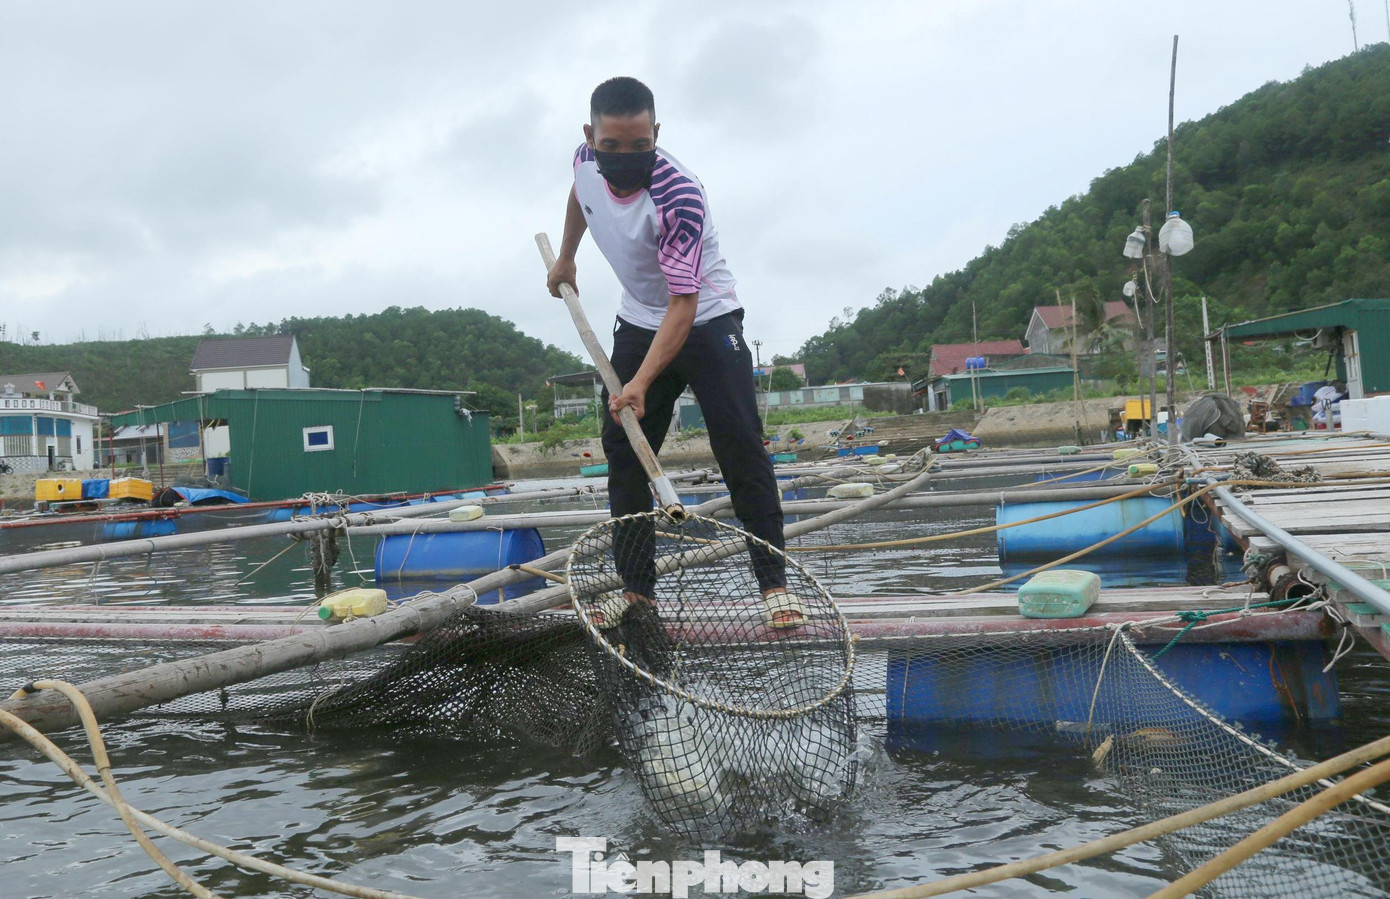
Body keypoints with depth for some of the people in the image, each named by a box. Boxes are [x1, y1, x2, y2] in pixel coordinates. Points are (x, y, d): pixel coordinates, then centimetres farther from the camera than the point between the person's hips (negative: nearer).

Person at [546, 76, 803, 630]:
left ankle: (773, 583, -6)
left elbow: (683, 305, -33)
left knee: (740, 445, -15)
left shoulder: (680, 195, -31)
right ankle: (636, 586, 9)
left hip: (705, 320, -6)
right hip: (638, 322, 6)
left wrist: (642, 383, -41)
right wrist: (565, 257, 26)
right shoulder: (585, 161, -12)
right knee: (622, 450, 1)